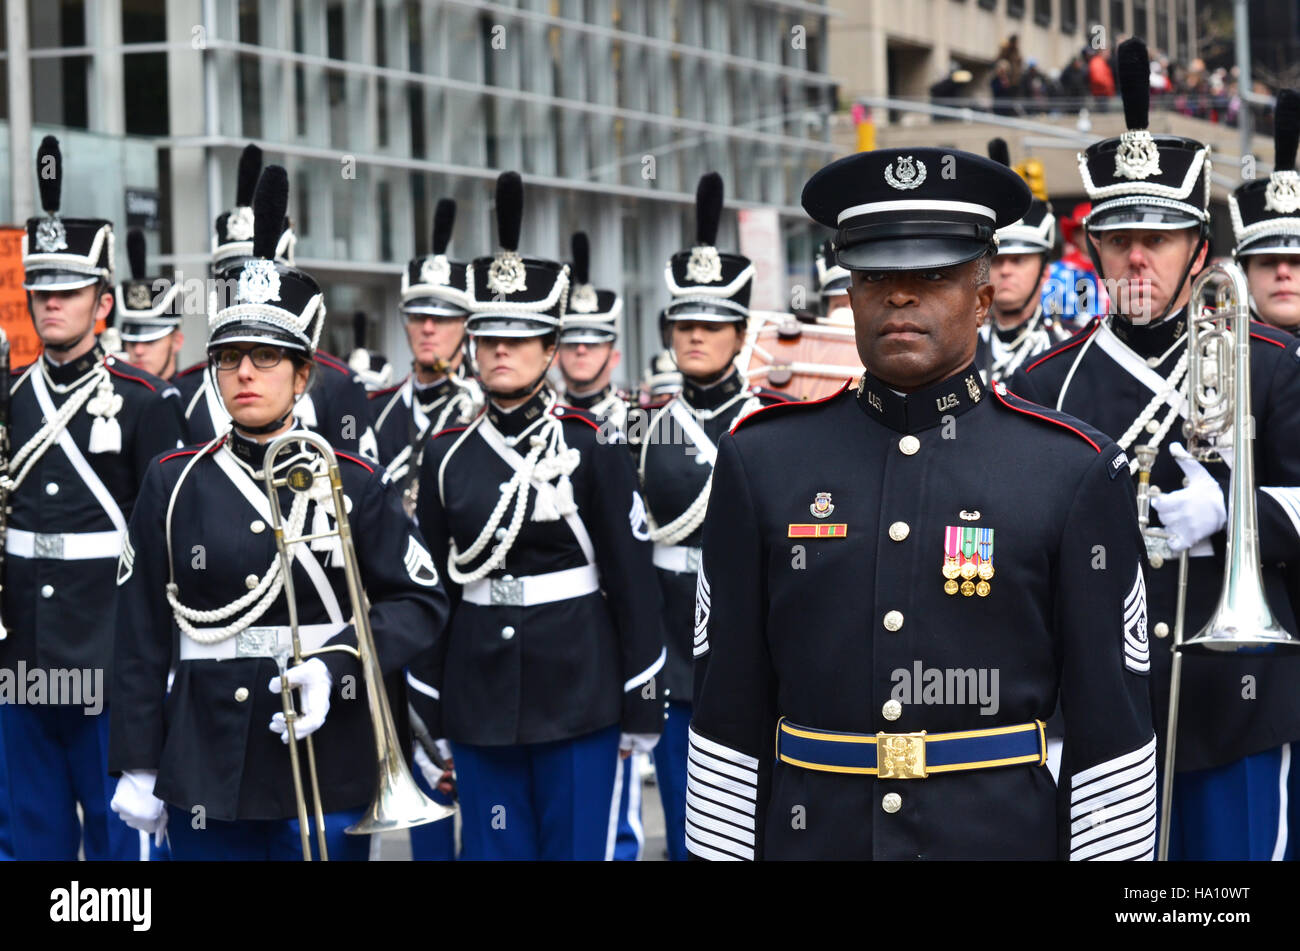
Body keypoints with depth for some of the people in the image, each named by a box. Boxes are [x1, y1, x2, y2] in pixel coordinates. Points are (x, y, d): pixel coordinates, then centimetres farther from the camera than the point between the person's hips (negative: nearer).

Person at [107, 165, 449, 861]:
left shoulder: (356, 483, 2)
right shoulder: (173, 482, 4)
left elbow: (423, 602, 2)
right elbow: (139, 634, 5)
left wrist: (334, 666, -14)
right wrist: (137, 765, 3)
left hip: (328, 773, -1)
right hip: (204, 770, 1)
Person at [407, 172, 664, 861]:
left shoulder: (592, 447, -3)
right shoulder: (447, 457, 5)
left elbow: (633, 582, -3)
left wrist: (640, 708, -4)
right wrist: (432, 714, 8)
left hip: (578, 692, -3)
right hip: (480, 696, 3)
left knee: (579, 846, 2)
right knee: (493, 849, 8)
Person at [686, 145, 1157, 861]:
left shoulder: (1074, 472, -3)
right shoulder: (760, 462, 1)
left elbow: (1110, 725, -3)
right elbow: (729, 711, 3)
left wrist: (1108, 849, -6)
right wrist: (720, 848, 0)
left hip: (1003, 835, -1)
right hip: (811, 835, 1)